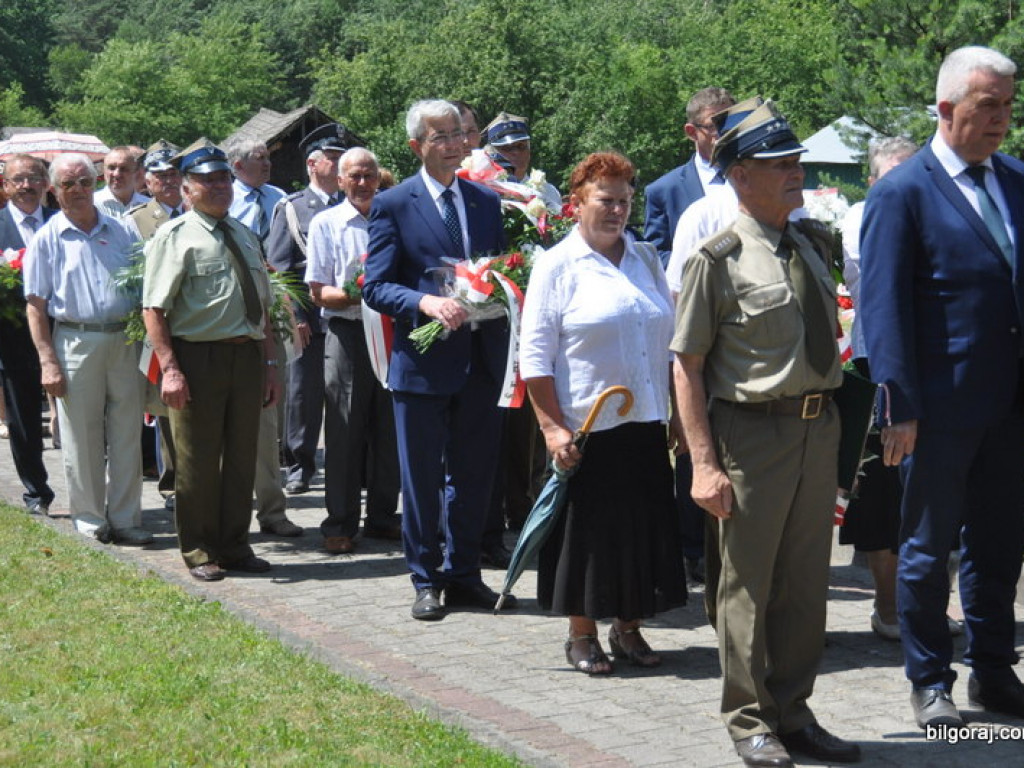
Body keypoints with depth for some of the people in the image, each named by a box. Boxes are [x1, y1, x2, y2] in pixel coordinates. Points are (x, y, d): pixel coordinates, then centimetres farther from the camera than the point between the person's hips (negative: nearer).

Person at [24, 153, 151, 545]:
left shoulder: (119, 232, 10)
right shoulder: (47, 239, 1)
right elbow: (36, 306, -2)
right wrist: (48, 362, -10)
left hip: (123, 341, 3)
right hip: (75, 341, -3)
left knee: (126, 436, 5)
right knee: (81, 440, 3)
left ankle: (125, 519, 13)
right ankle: (90, 518, 14)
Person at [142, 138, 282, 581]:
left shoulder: (244, 237, 16)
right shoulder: (175, 237, -5)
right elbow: (154, 308, -11)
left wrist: (269, 364, 13)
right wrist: (169, 368, -20)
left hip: (247, 357, 6)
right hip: (198, 357, -6)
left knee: (242, 455, 11)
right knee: (198, 458, 2)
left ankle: (234, 545, 23)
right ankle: (198, 551, 14)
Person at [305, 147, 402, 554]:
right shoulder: (326, 223, 3)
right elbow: (318, 292, -2)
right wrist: (356, 295, -19)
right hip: (348, 334, -3)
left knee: (388, 429, 7)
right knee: (345, 432, 0)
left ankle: (382, 516, 18)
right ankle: (340, 522, 8)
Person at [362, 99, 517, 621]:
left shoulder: (486, 201, 11)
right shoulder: (393, 205, -3)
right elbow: (375, 288, -7)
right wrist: (426, 303, -23)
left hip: (481, 358, 4)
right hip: (423, 361, -4)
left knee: (474, 474, 12)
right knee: (422, 478, 4)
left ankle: (464, 575, 25)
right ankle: (426, 581, 17)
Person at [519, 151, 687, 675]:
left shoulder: (646, 259, 12)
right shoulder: (557, 266, -3)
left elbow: (672, 343, 18)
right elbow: (535, 356, -7)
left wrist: (681, 413, 12)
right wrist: (552, 428, -14)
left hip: (646, 424, 5)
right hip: (586, 429, -5)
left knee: (645, 524, 8)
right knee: (588, 528, 2)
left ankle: (628, 628, 23)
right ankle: (582, 636, 16)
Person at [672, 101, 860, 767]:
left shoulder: (812, 245, 10)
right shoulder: (719, 260, -11)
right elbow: (687, 364, -12)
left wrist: (832, 422, 15)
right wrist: (705, 463, -18)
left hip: (819, 427, 6)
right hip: (753, 431, -6)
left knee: (806, 581, 14)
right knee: (748, 582, 4)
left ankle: (793, 713, 27)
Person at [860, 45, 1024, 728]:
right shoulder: (902, 193, -9)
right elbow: (883, 305, -11)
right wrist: (899, 406, -15)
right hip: (942, 407, -6)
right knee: (928, 551, 7)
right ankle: (930, 682, 20)